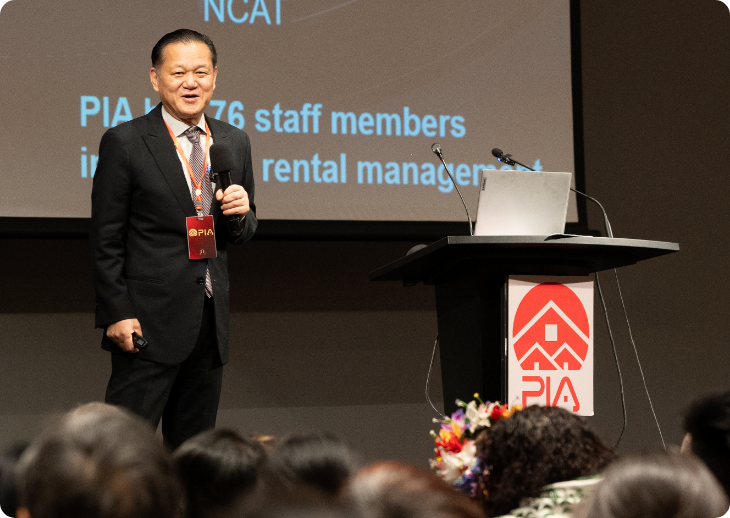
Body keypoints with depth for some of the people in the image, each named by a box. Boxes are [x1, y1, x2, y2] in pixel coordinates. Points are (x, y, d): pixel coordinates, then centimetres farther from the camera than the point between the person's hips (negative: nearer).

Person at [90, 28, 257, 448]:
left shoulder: (235, 142, 11)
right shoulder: (125, 142, -4)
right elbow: (106, 239, -5)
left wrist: (242, 212, -6)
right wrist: (116, 314, -11)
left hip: (212, 321, 5)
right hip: (150, 318, -5)